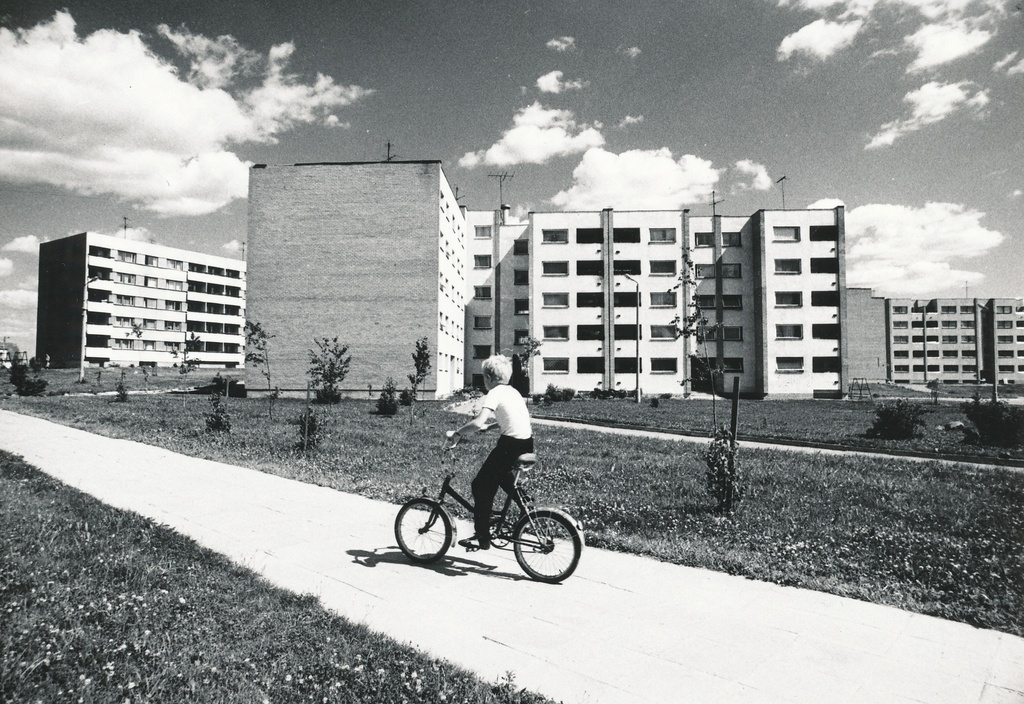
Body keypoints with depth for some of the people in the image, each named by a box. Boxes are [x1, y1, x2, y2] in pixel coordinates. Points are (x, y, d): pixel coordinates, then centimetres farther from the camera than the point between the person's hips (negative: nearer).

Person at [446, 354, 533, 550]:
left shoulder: (494, 394, -9)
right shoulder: (512, 391, 15)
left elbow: (478, 422, -22)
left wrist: (456, 433, -11)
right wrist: (489, 426, 27)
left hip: (511, 445, -8)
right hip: (527, 444, 9)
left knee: (481, 486, 4)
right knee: (506, 481, 32)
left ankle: (482, 538, 7)